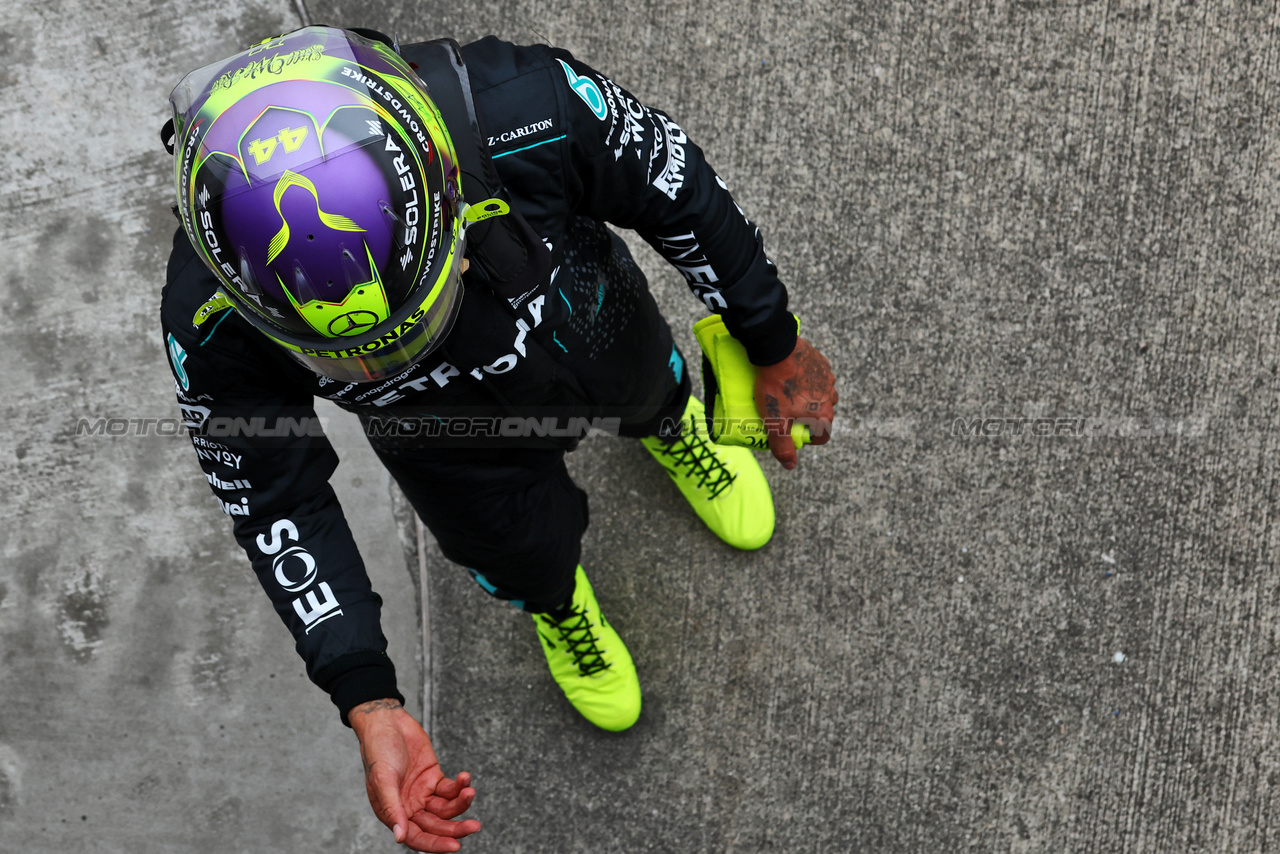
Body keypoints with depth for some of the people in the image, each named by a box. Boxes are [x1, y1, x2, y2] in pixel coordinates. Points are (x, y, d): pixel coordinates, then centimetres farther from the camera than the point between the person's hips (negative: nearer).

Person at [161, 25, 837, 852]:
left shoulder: (533, 115, -47)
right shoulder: (211, 322, -41)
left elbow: (680, 192, -25)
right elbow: (272, 500, -23)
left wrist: (776, 348, -9)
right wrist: (370, 705, -28)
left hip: (591, 339, 1)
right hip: (447, 437, 0)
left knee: (650, 391, 34)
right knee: (523, 555, 26)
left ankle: (670, 427, 74)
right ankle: (557, 603, 66)